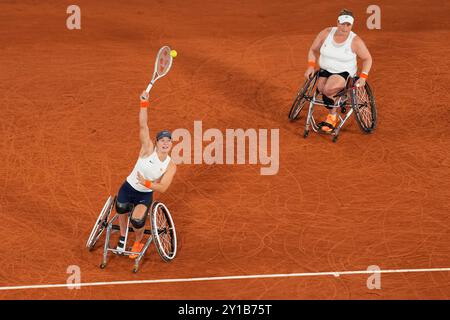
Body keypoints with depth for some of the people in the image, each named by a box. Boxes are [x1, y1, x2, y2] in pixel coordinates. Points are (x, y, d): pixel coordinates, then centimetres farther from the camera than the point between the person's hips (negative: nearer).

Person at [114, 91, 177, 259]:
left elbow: (162, 188, -15)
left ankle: (138, 242, 12)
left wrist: (147, 183, -32)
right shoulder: (148, 149, -17)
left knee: (137, 221, -20)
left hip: (145, 195, -1)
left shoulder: (171, 166, -13)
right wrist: (144, 104, -40)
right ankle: (123, 237, 40)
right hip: (128, 188, 1)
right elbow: (143, 126, -28)